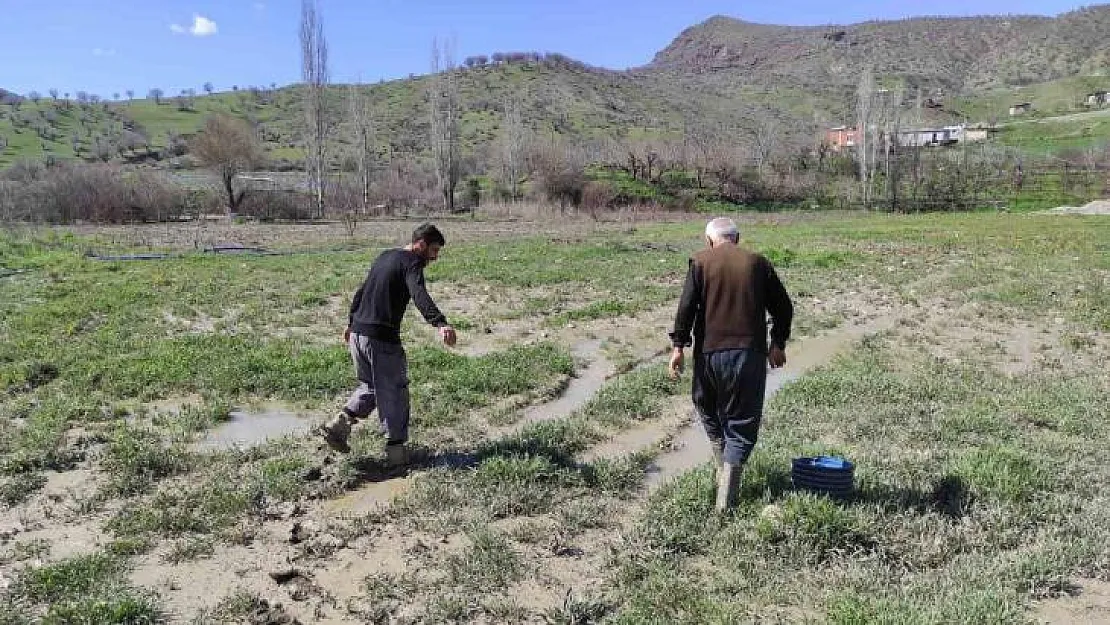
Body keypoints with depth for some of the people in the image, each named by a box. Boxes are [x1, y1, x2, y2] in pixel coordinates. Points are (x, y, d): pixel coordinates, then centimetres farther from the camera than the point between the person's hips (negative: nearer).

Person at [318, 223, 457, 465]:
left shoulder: (386, 256, 17)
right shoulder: (411, 263, -10)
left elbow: (361, 292, 25)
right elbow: (419, 295, -30)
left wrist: (352, 322, 36)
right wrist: (441, 323, -44)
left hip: (358, 333, 8)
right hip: (382, 336, -8)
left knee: (369, 386, 23)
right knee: (393, 391, 4)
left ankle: (339, 423, 11)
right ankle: (395, 448, 11)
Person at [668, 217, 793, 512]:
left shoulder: (700, 261, 3)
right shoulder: (759, 263, 9)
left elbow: (686, 305, -7)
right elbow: (783, 307, 11)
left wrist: (679, 346, -2)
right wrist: (778, 344, 21)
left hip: (710, 352, -1)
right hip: (750, 354, 1)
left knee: (709, 413, 24)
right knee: (742, 425, 7)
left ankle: (725, 473, 30)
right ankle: (726, 499, 4)